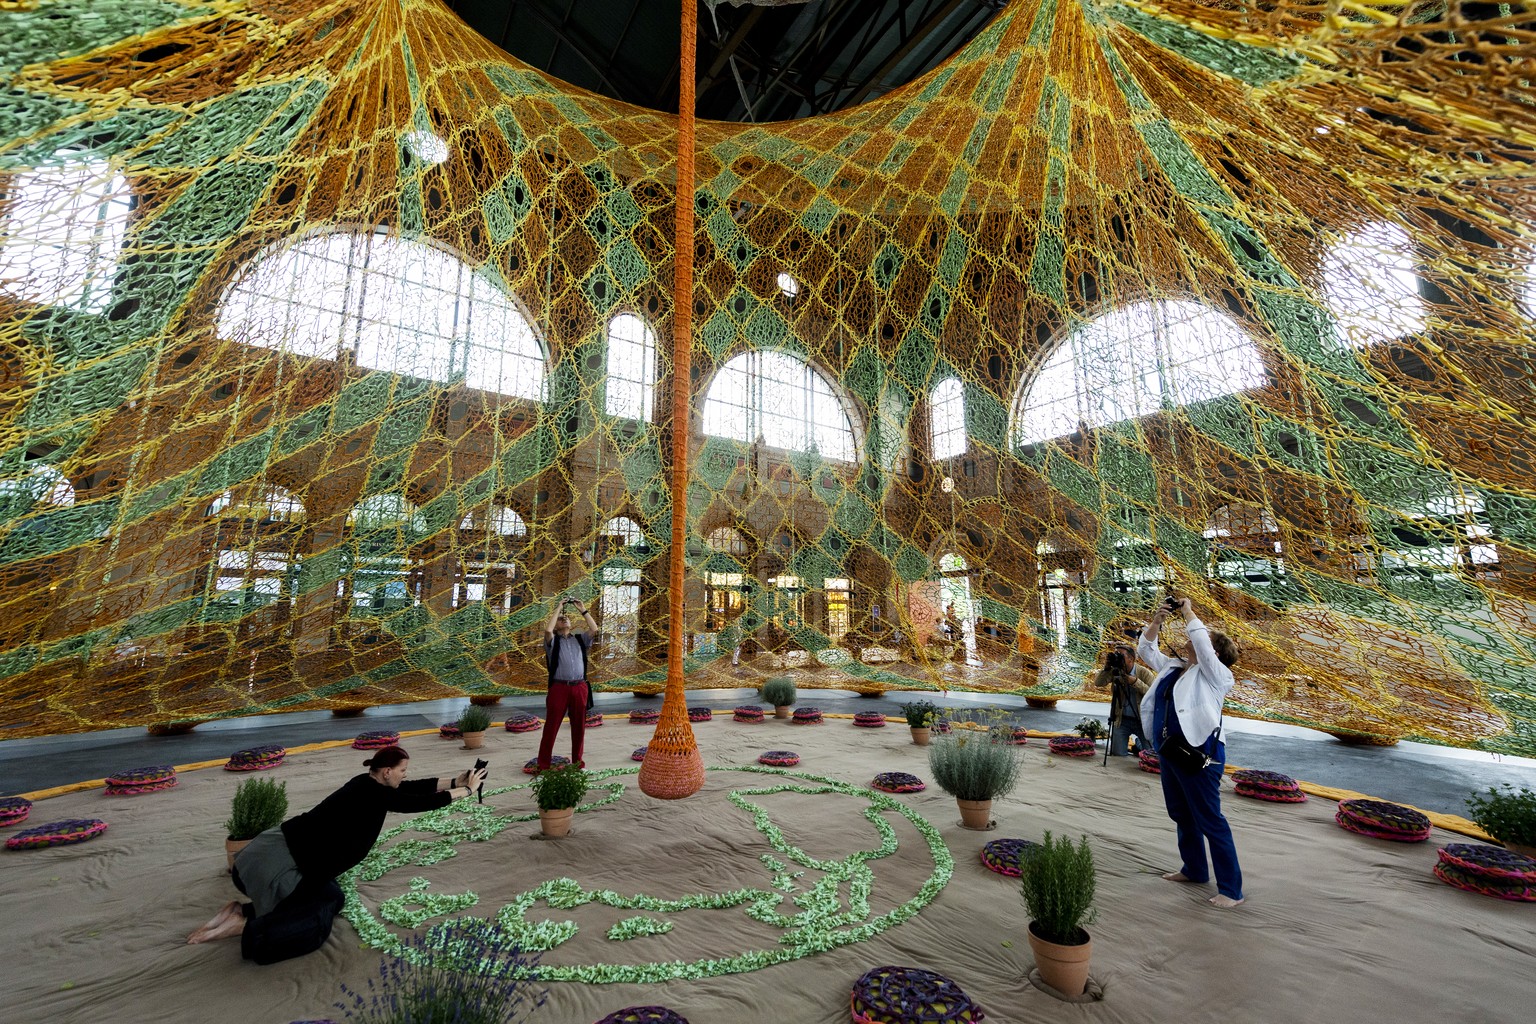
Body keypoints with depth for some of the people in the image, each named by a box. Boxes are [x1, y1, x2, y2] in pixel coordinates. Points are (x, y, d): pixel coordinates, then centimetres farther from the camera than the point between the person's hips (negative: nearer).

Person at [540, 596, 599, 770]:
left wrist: (583, 610, 1)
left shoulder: (580, 639, 14)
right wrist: (558, 608, -7)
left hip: (580, 688, 3)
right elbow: (547, 629, -15)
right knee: (551, 727, 1)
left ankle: (578, 762, 22)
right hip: (559, 688, -3)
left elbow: (594, 629, -2)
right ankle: (543, 764, 10)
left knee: (579, 727, 10)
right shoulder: (553, 641, 6)